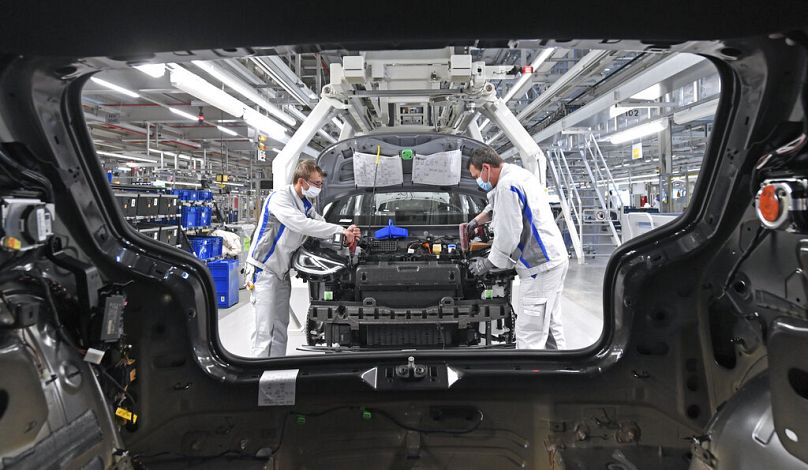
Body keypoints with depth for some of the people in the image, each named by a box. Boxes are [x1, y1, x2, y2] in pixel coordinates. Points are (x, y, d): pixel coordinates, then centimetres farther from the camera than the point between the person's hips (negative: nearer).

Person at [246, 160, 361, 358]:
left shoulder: (306, 204, 9)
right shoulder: (280, 198, -18)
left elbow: (322, 227, 8)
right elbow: (302, 224, -32)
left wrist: (347, 234, -12)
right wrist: (340, 230, -30)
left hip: (282, 271, 9)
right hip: (264, 269, -8)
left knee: (280, 326, 11)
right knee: (264, 328, -8)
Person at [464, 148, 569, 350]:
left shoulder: (507, 186, -17)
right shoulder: (521, 174, 16)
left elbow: (508, 236, -18)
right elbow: (496, 206, 35)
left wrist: (488, 263, -6)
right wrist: (476, 221, 36)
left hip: (540, 266, -11)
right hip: (556, 259, 11)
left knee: (529, 335, -6)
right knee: (551, 325, 17)